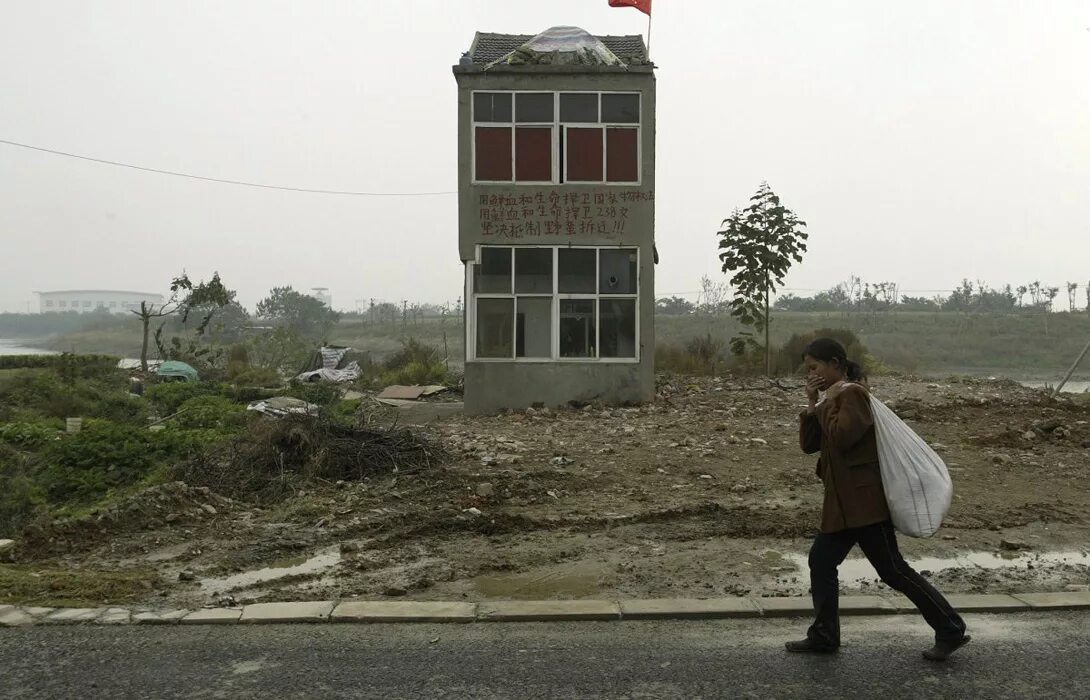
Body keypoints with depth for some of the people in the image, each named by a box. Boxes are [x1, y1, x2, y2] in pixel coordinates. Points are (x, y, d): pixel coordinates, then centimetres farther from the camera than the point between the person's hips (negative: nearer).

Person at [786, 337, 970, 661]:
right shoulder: (836, 399, 16)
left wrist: (827, 403, -14)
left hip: (865, 501, -10)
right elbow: (808, 444, 11)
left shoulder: (852, 393, -13)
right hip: (843, 503, 10)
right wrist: (813, 404, 1)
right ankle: (824, 635, 17)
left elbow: (842, 436, -27)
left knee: (893, 570, -3)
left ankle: (950, 631, 8)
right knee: (821, 561, 9)